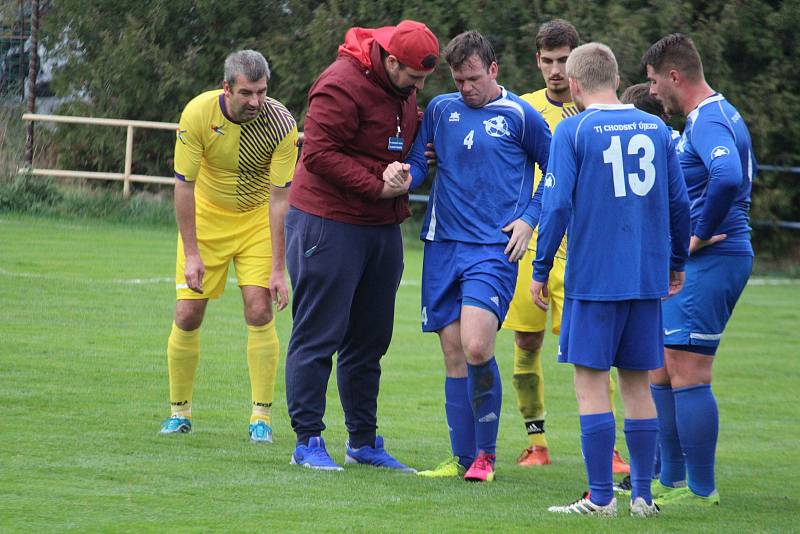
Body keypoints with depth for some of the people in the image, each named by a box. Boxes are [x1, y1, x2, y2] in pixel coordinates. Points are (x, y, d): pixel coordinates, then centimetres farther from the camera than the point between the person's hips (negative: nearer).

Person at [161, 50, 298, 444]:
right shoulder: (199, 113, -22)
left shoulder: (281, 124, -23)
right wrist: (191, 254, -18)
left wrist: (278, 268, -21)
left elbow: (280, 197, -19)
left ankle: (261, 416, -5)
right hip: (205, 215, 1)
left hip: (257, 218, -1)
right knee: (187, 315, -4)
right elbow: (183, 184, -16)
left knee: (259, 311, -13)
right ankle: (179, 411, 12)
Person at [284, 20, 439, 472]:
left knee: (370, 340, 13)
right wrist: (378, 186, -21)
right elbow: (319, 154, -21)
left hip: (383, 227, 9)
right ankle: (308, 441, 1)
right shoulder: (343, 86, -17)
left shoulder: (402, 88, 10)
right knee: (318, 336, -4)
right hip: (329, 225, -8)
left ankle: (364, 441, 21)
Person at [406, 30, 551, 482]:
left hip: (494, 247, -4)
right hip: (443, 243, 4)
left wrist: (529, 219, 0)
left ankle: (486, 453, -5)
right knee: (454, 356, 5)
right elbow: (418, 163, 10)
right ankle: (463, 459, 12)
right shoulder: (440, 110, 10)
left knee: (476, 347, -19)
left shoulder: (520, 116, 0)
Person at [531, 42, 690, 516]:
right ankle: (642, 495, 11)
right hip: (648, 277, 5)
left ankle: (601, 497, -2)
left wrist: (541, 270, -3)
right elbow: (679, 202, 10)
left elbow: (558, 204, -11)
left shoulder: (573, 130, -6)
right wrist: (677, 263, 23)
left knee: (591, 383, 0)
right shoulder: (656, 128, 7)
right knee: (638, 384, 11)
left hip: (593, 277, -5)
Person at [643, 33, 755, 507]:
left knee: (687, 373, -10)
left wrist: (702, 234, -23)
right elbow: (744, 169, 33)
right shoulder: (720, 115, 17)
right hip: (690, 262, 11)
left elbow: (729, 177, -36)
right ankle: (671, 482, 22)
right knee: (662, 368, 15)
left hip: (710, 261, -11)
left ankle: (701, 491, -6)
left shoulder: (708, 121, -17)